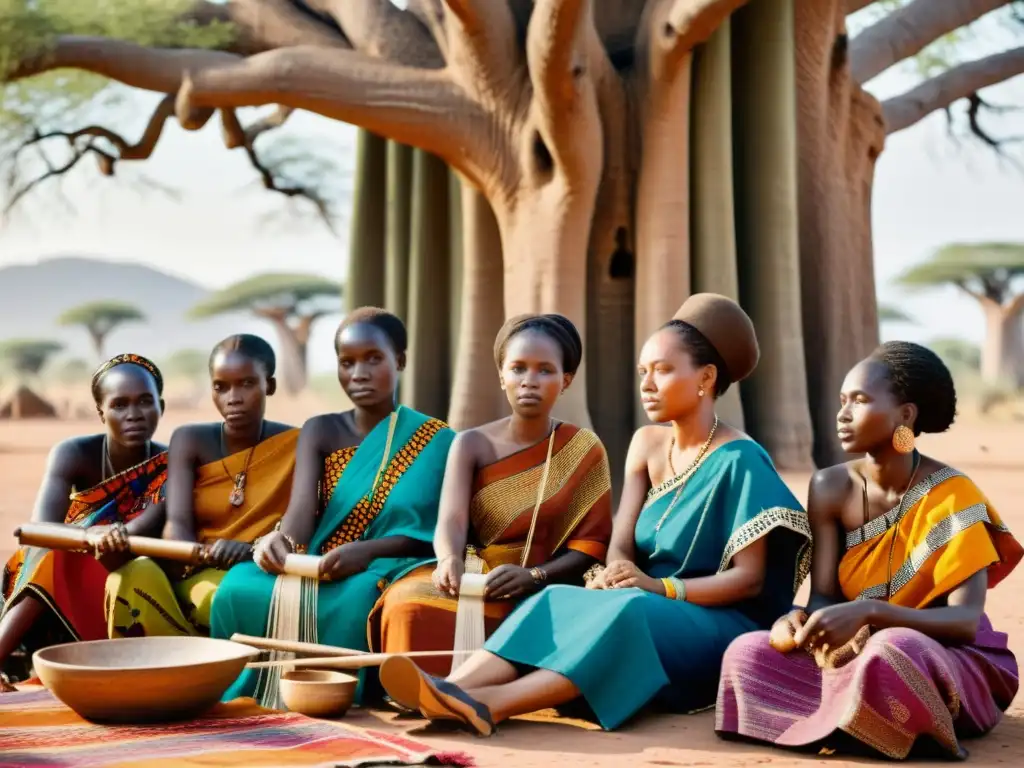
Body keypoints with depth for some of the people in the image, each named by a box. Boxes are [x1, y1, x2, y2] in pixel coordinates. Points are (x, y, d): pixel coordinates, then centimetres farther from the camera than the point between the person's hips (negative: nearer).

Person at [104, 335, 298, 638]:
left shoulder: (296, 446, 1)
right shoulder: (190, 441, 5)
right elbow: (177, 523, -10)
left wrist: (252, 552, -32)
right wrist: (202, 554, -34)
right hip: (195, 577, 2)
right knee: (133, 578, -31)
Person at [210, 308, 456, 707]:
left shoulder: (435, 440, 2)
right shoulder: (320, 431, 10)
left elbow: (428, 535, -8)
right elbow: (302, 508, -9)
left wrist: (366, 552, -29)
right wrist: (280, 539, -34)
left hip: (386, 569, -3)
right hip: (317, 567, 3)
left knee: (356, 598, -39)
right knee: (240, 587, -28)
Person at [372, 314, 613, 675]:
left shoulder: (584, 451, 4)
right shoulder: (472, 444, 5)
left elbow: (592, 546, -1)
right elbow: (451, 519, -11)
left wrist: (532, 576, -20)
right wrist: (450, 560, -36)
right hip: (473, 580, 2)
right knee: (410, 604, -31)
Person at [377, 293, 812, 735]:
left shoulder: (738, 461, -10)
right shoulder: (646, 445, 10)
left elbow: (750, 578, -13)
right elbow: (621, 544, 2)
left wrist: (661, 588, -26)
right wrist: (616, 575, -22)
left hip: (719, 625, -5)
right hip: (647, 611, 6)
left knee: (628, 614, -36)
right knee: (561, 603, -25)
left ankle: (490, 703, -51)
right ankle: (453, 689, -47)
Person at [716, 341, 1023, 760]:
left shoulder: (952, 496, -17)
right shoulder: (830, 488, -4)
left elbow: (966, 621, -24)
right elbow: (822, 597, -5)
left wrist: (869, 611, -40)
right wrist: (801, 621, -32)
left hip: (949, 665, -4)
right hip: (856, 655, 5)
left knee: (891, 653, -39)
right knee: (747, 653, -18)